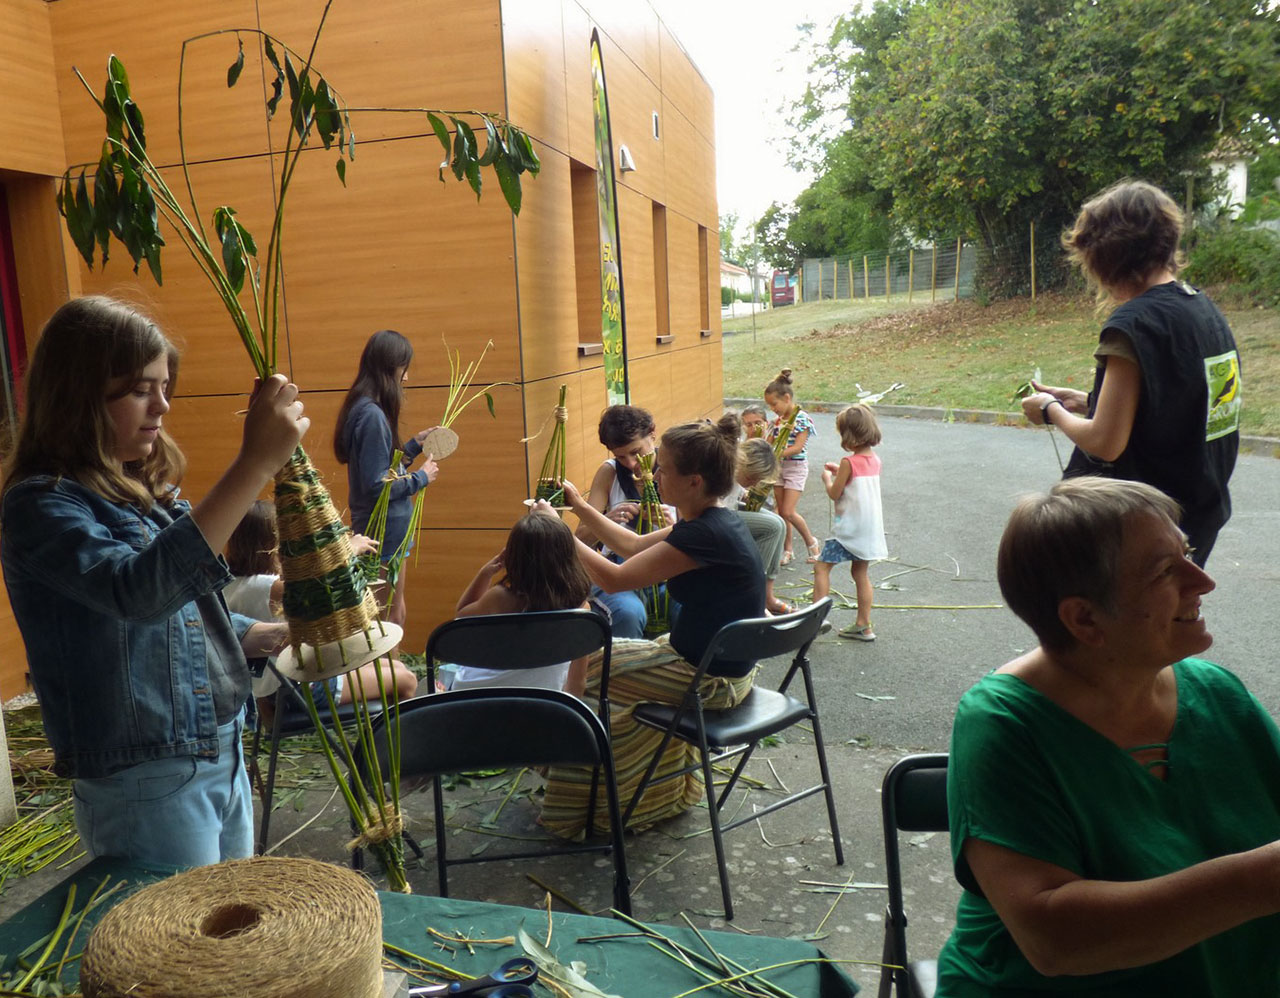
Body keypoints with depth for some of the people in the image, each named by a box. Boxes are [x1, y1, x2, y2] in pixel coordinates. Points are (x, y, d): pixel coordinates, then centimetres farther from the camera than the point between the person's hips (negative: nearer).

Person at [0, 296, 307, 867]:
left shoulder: (147, 489, 8)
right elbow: (136, 593, -36)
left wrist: (277, 636, 2)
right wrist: (254, 465, -41)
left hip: (225, 756, 8)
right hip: (145, 783, -8)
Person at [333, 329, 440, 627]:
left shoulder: (366, 409, 8)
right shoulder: (372, 415, -21)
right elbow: (377, 486, -24)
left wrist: (414, 445, 11)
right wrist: (421, 477, -13)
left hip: (385, 529, 10)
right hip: (385, 532, -10)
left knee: (393, 614, 17)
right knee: (391, 617, 1)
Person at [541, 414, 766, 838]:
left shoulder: (705, 534, -27)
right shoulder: (716, 521, 2)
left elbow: (613, 578, -24)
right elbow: (636, 546, 16)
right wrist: (582, 508, 14)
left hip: (711, 678, -9)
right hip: (724, 665, 9)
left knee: (583, 663, 3)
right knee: (609, 655, 24)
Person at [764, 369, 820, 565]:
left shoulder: (802, 418, -13)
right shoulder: (778, 420, 7)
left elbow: (798, 447, -21)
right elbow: (768, 444, 8)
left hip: (796, 467, -6)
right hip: (778, 467, 6)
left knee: (788, 512, -11)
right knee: (782, 512, 8)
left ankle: (811, 541, 10)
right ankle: (787, 549, 19)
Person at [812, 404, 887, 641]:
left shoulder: (849, 462, -17)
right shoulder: (874, 460, 6)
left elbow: (834, 493, -10)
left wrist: (827, 477, 7)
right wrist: (840, 472, 16)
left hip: (851, 529, -8)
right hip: (870, 528, 8)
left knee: (821, 566, -3)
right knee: (860, 573, 16)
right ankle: (863, 626, 20)